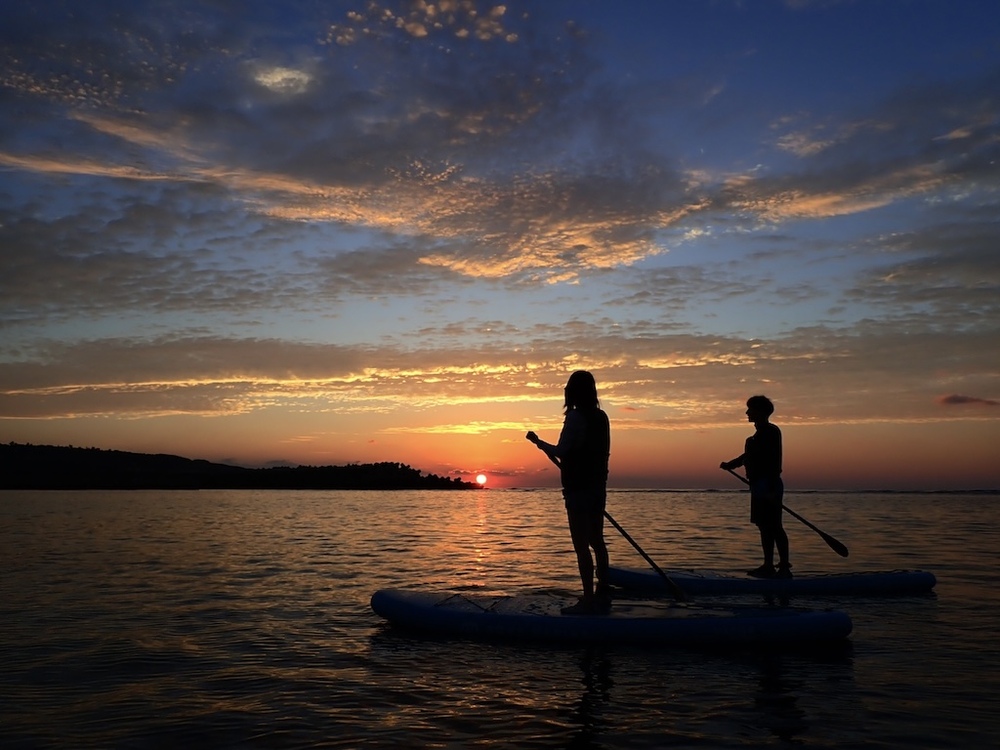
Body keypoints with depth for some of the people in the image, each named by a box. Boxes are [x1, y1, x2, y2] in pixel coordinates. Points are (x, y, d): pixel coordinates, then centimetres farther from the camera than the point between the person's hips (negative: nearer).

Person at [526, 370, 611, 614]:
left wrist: (538, 442, -1)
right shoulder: (601, 417, 10)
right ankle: (602, 594, 22)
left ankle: (588, 600, -3)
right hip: (598, 486, 8)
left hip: (578, 488, -8)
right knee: (597, 541, 15)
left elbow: (559, 452, -16)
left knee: (581, 545, -5)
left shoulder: (575, 416, -14)